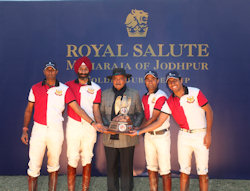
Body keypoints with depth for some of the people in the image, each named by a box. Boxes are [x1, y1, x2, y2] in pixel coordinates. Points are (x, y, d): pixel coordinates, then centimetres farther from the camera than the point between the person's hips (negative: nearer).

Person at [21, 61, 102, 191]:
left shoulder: (64, 89, -1)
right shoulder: (35, 88, 4)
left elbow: (77, 108, -4)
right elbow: (28, 110, 11)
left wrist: (92, 123, -11)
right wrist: (25, 130, 6)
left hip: (56, 131, 0)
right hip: (38, 129, 1)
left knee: (54, 165, 12)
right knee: (34, 166, 2)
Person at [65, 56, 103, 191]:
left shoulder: (96, 89, 4)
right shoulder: (69, 85, 5)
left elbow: (96, 110, 3)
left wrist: (101, 126, -13)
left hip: (89, 127, 1)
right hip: (73, 126, 0)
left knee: (87, 159, 7)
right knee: (72, 159, 1)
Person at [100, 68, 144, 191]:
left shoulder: (134, 94, 3)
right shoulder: (105, 94, 5)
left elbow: (140, 113, 8)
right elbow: (101, 113, 7)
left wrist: (135, 127, -9)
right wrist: (107, 125, -11)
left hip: (127, 138, -1)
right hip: (110, 138, 1)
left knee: (127, 168, 7)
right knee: (111, 168, 11)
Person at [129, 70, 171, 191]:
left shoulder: (161, 96, -13)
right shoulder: (145, 97, 11)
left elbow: (153, 119, -16)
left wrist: (139, 130, -15)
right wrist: (142, 131, -1)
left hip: (161, 135, -7)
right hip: (148, 135, 7)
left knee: (165, 170, -1)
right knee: (151, 168, 13)